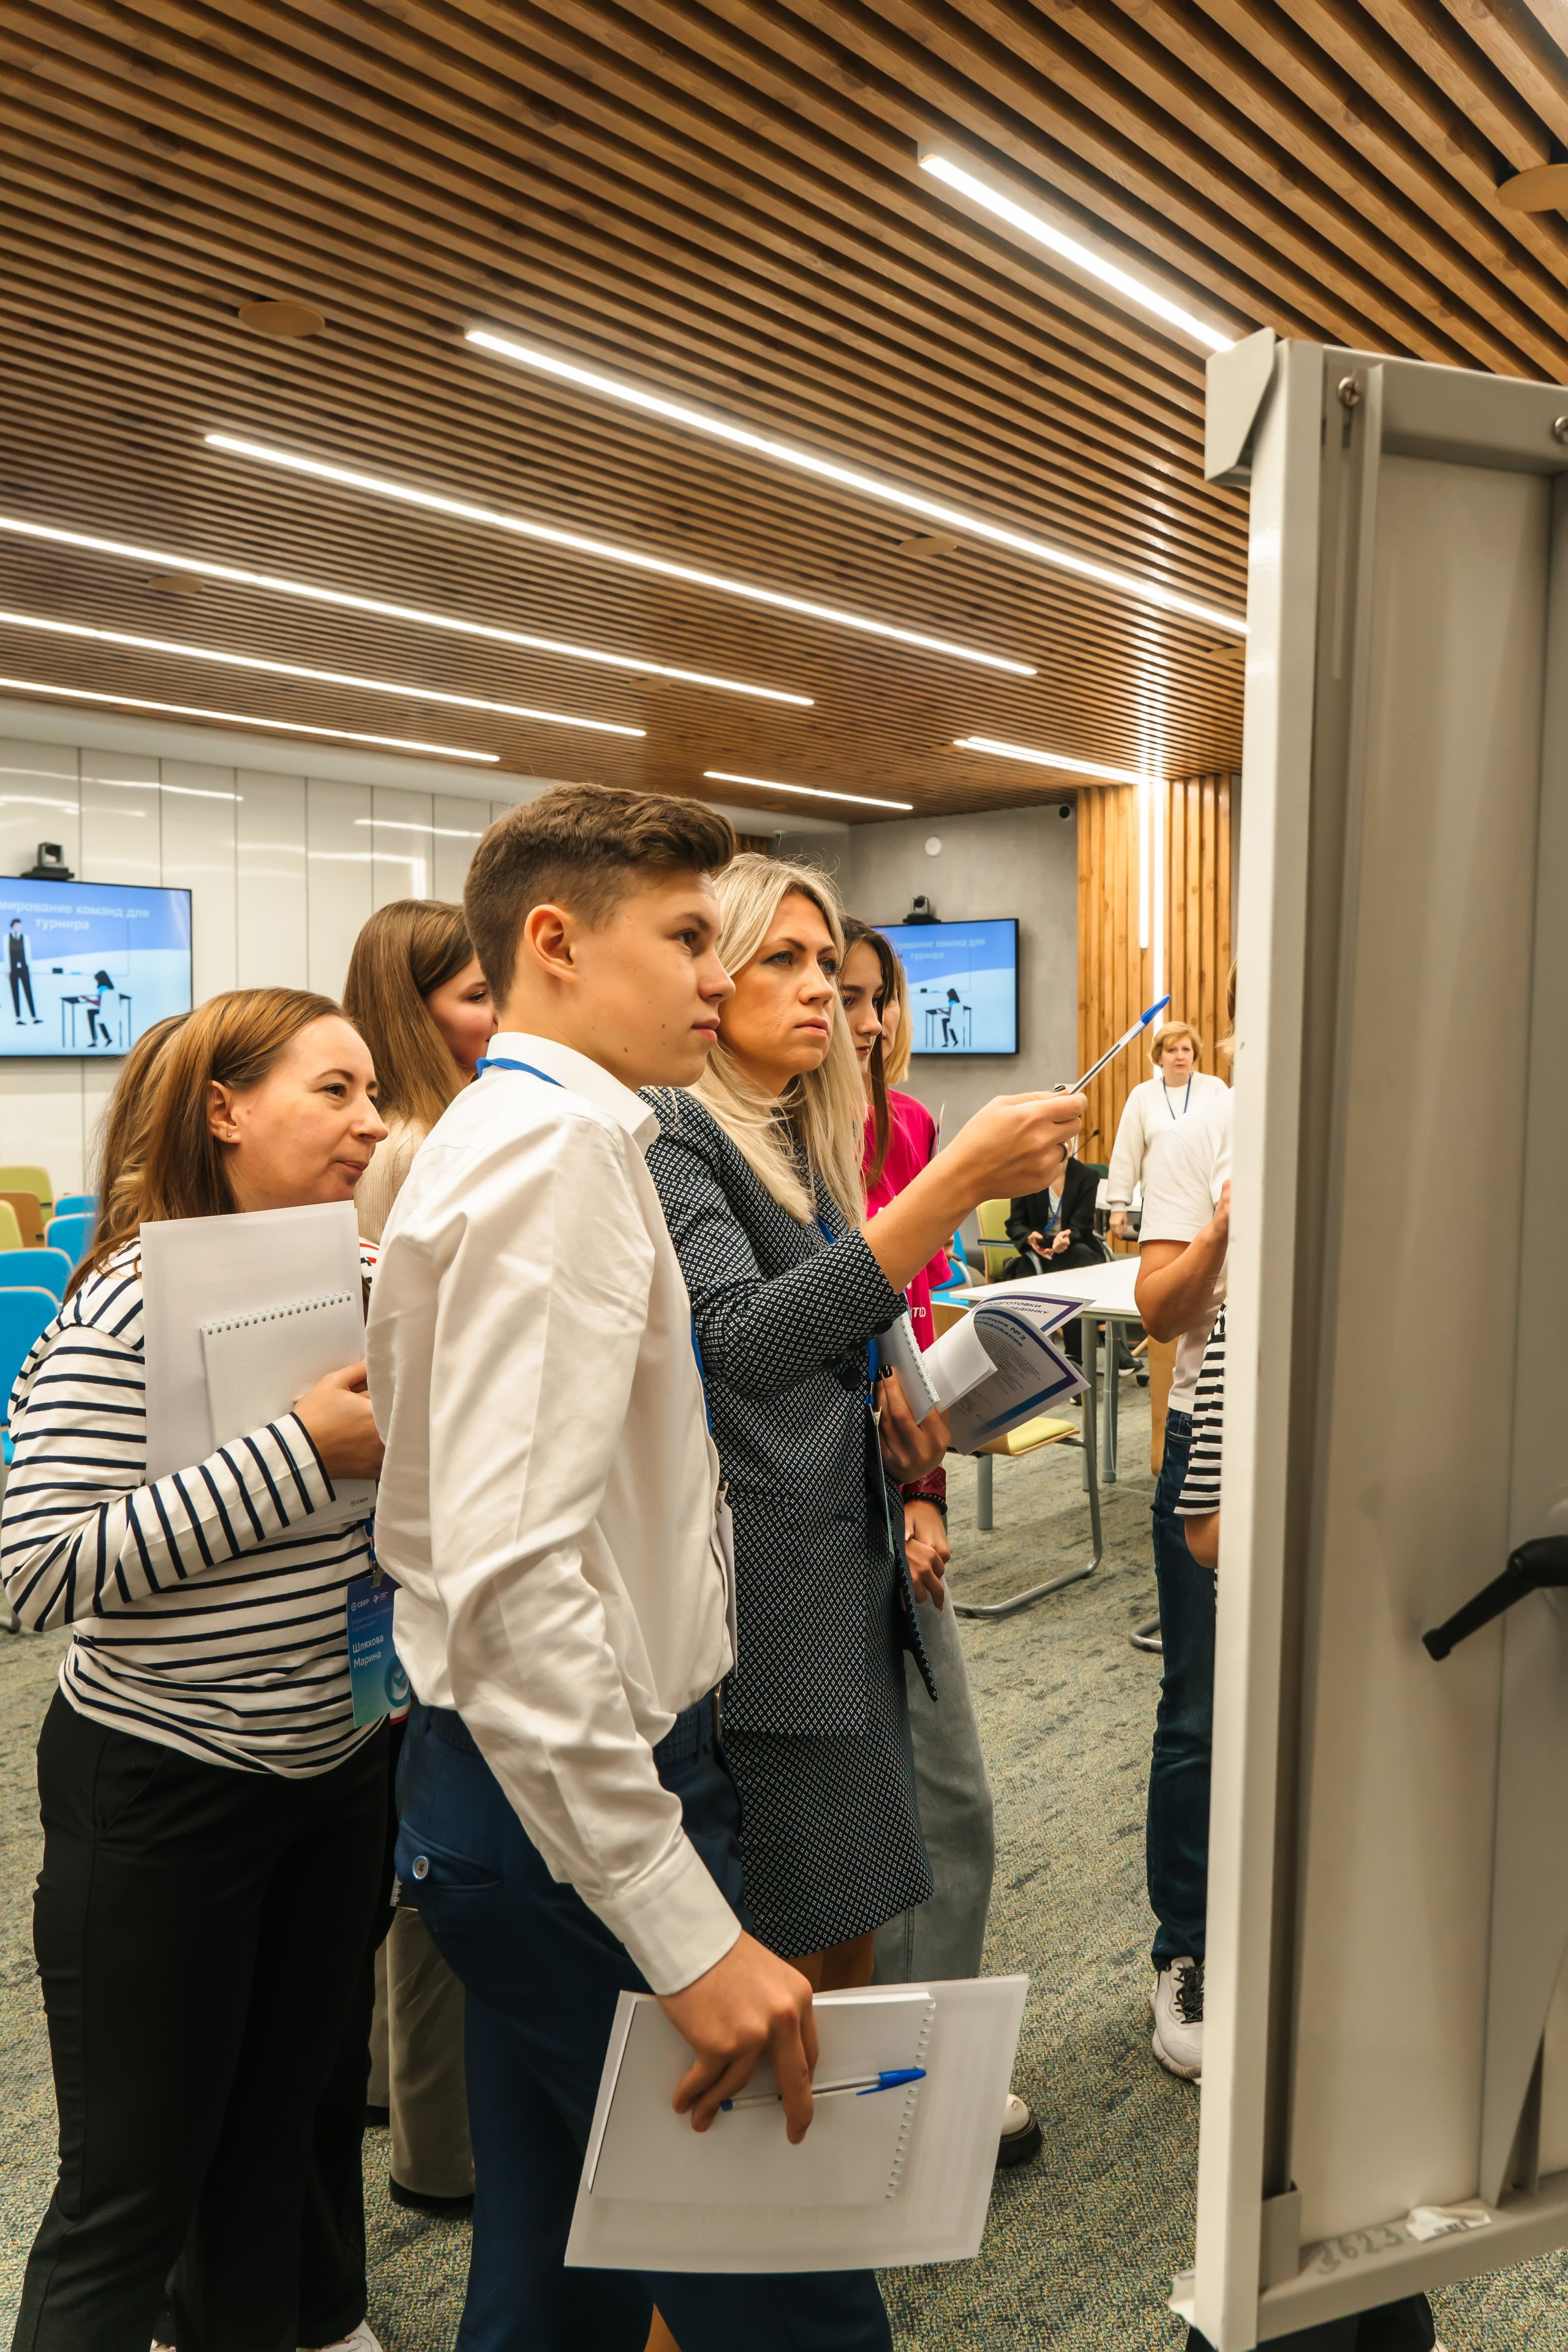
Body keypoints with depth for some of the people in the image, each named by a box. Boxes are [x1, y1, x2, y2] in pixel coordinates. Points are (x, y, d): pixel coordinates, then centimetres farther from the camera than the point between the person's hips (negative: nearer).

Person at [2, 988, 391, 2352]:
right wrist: (301, 1451, -27)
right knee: (132, 2190, 10)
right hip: (163, 1791, -6)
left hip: (338, 1769, 7)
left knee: (277, 2136, 23)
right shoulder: (136, 1301, -18)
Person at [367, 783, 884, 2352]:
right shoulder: (560, 1148, -19)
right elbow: (515, 1580, -28)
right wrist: (686, 1931, -26)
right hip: (581, 1808, -10)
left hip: (532, 1792, 10)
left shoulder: (498, 1137, 14)